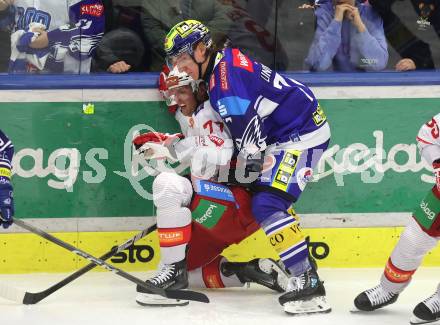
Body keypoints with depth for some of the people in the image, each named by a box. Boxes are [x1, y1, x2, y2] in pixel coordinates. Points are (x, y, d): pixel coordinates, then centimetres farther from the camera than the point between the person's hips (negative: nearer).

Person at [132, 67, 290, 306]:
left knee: (168, 183, -30)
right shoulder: (190, 120, 22)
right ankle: (254, 271, 9)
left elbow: (219, 158, -26)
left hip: (240, 207, -11)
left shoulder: (208, 114, -9)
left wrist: (172, 148, -25)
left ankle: (174, 271, -26)